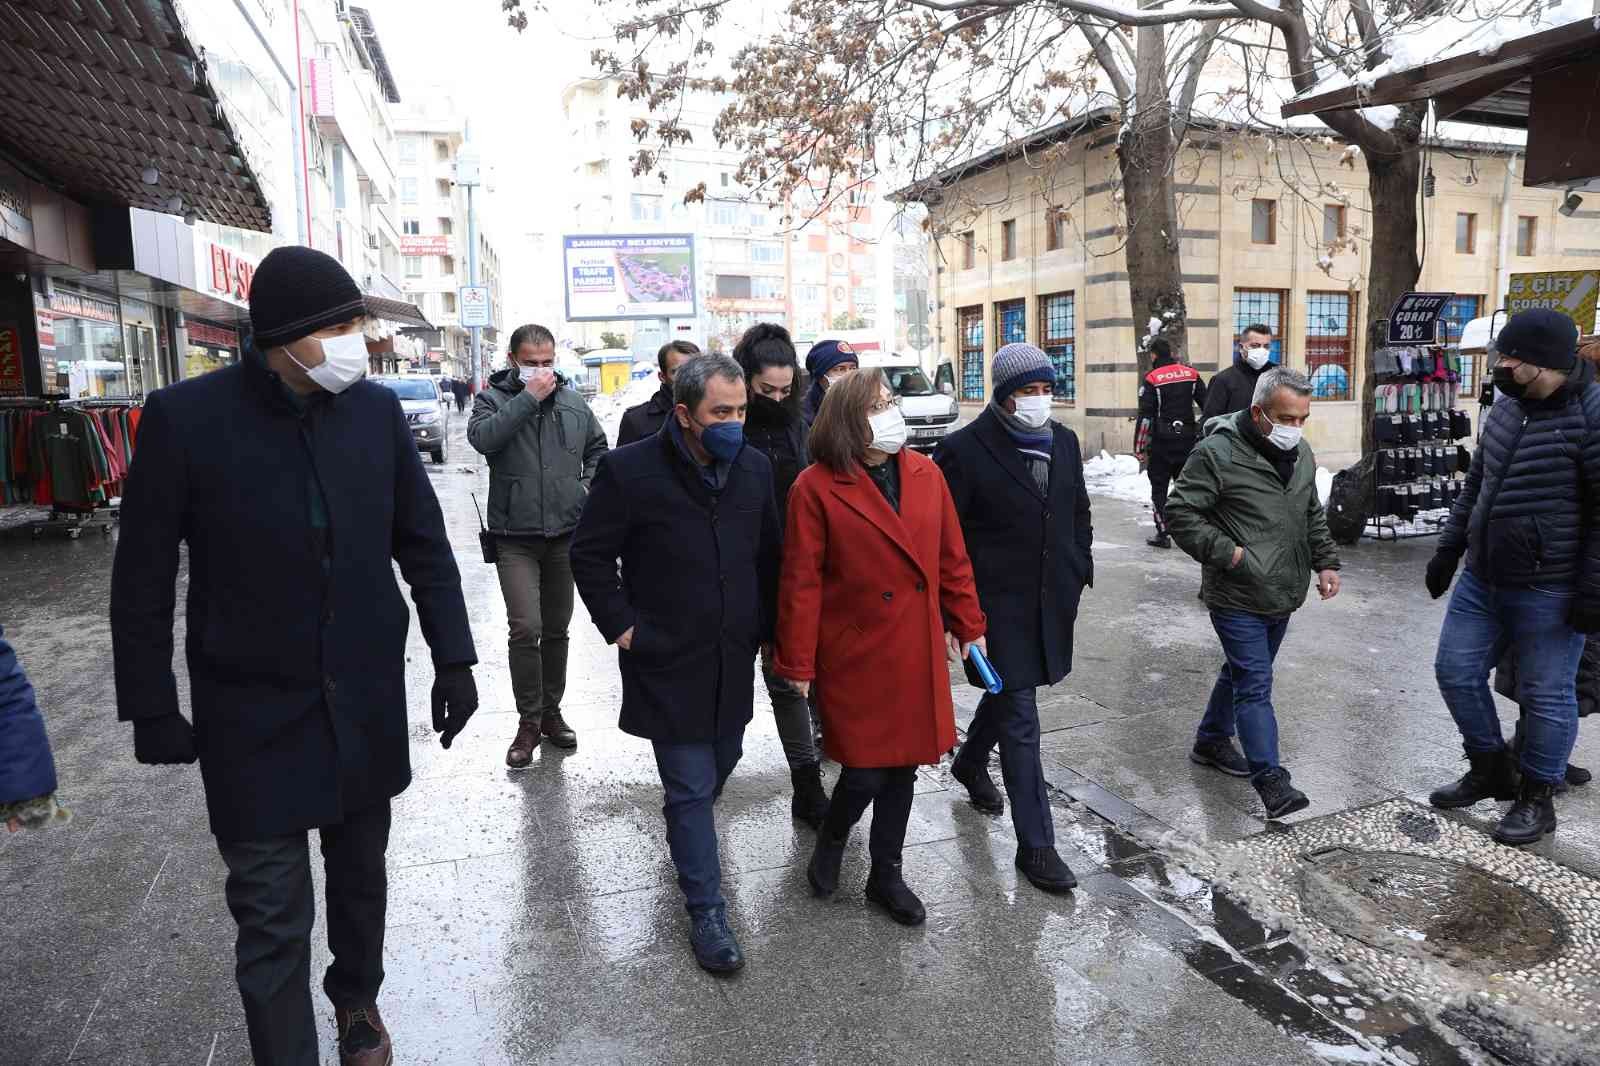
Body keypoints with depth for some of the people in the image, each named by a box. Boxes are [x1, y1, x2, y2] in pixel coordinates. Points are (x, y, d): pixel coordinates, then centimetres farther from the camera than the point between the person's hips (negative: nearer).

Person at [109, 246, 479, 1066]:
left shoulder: (377, 410, -5)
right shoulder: (185, 417, -13)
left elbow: (424, 546, 3)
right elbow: (143, 582, -5)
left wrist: (453, 659, 1)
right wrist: (152, 710, -3)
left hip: (367, 704, 3)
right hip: (254, 716, -3)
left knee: (360, 874, 21)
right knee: (272, 919, 4)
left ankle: (357, 994, 47)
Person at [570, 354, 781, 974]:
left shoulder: (754, 468, 0)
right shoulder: (630, 471, -14)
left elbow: (769, 555, 11)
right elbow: (590, 555, -5)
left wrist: (764, 625, 9)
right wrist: (621, 626, -9)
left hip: (734, 659, 5)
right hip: (668, 662, -5)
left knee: (721, 762, 21)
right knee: (692, 787, 1)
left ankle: (684, 827, 53)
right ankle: (706, 911, 17)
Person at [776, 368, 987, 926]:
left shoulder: (925, 473, 3)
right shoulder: (816, 488, -12)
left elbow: (952, 558, 10)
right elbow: (801, 583, -11)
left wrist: (968, 624, 11)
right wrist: (797, 664, -9)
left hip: (917, 651, 5)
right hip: (856, 655, -5)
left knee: (904, 765, 14)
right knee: (865, 771, 0)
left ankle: (886, 875, 34)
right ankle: (831, 839, 34)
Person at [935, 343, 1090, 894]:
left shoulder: (1064, 441, 6)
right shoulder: (965, 449, -14)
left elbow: (1079, 511, 18)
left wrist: (1080, 568, 12)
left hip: (1052, 599, 7)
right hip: (999, 603, -6)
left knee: (1008, 689, 24)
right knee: (1020, 716, -3)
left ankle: (970, 762, 53)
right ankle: (1035, 844, 7)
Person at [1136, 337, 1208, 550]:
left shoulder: (1151, 379, -9)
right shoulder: (1192, 373, 5)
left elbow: (1145, 416, -12)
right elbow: (1207, 406, 8)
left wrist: (1139, 447, -7)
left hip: (1161, 441, -4)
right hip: (1188, 440, 4)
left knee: (1159, 487, 5)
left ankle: (1163, 534, 3)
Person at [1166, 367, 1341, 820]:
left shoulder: (1300, 453, 9)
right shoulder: (1217, 453, -17)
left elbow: (1313, 515, 21)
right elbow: (1180, 513, -16)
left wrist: (1325, 562, 11)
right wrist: (1225, 552, -21)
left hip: (1281, 596, 8)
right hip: (1237, 598, -8)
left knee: (1243, 672, 20)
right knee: (1255, 684, -7)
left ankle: (1212, 741, 37)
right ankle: (1271, 780, -3)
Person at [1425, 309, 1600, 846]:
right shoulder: (1505, 408, 8)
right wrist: (1447, 551, 18)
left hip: (1548, 592, -8)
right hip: (1481, 580, 8)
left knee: (1546, 694, 7)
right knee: (1455, 671, 13)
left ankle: (1537, 799, 24)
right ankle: (1491, 769, 33)